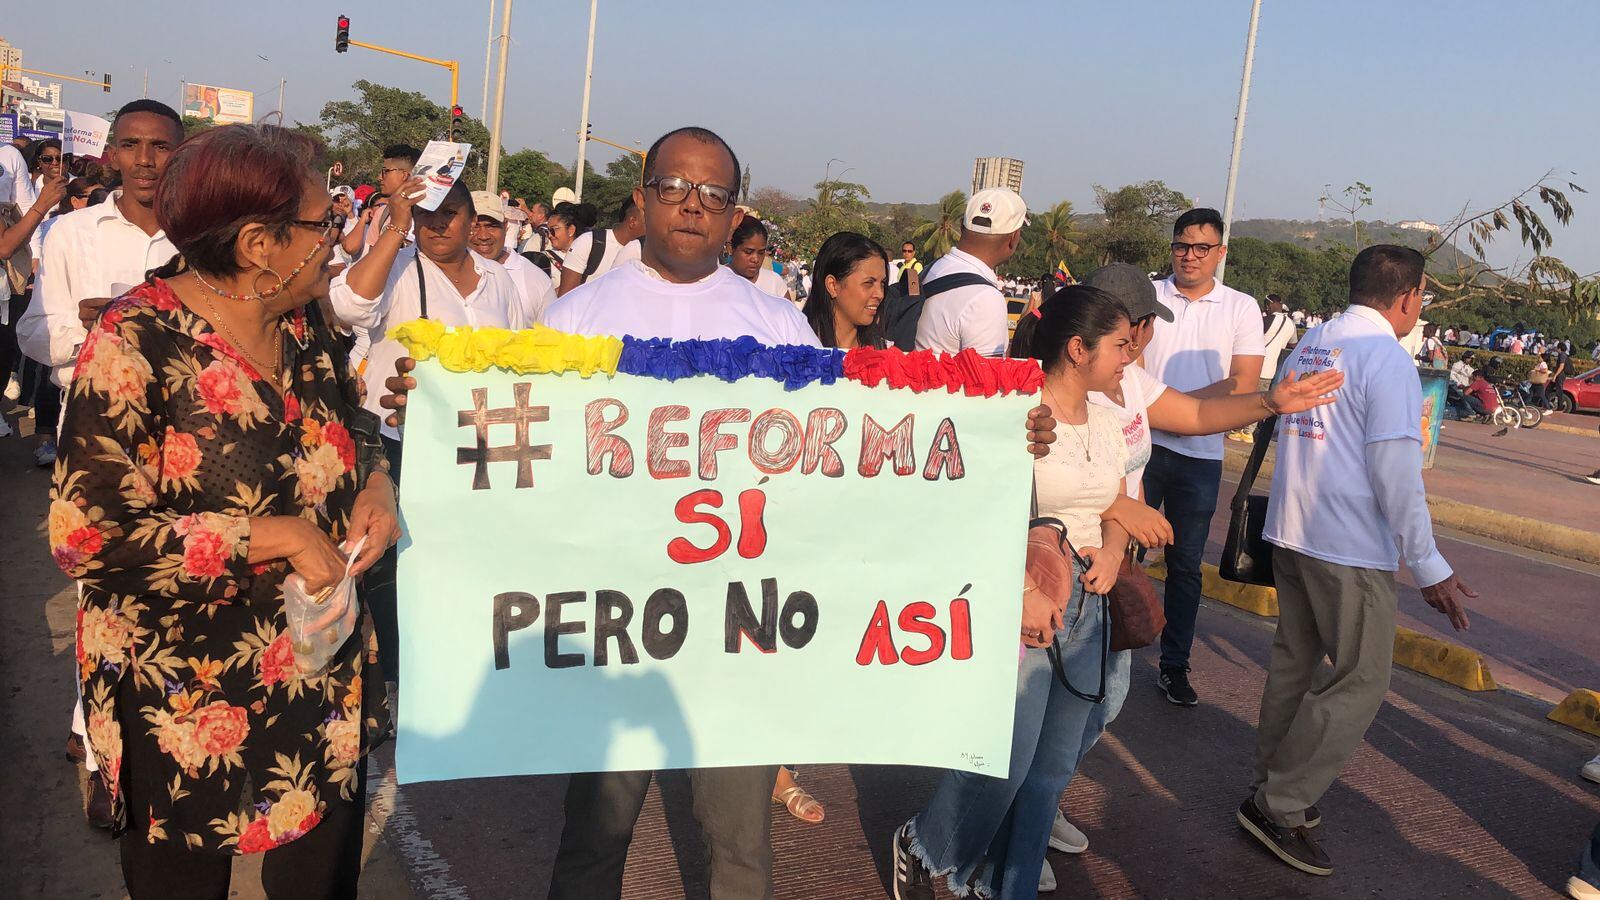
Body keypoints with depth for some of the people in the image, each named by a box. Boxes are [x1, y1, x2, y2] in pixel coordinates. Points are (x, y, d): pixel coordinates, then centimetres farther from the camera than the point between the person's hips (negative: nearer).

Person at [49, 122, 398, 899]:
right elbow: (87, 537, -21)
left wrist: (376, 482, -6)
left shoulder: (302, 326, 1)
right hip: (186, 706, -5)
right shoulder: (138, 342, -18)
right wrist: (279, 537, -23)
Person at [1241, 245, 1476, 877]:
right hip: (1351, 547, -8)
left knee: (1295, 660, 17)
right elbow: (1396, 471, -17)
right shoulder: (1387, 358, -13)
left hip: (1290, 533, 8)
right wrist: (1429, 566, -12)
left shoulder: (1308, 345, 11)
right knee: (1361, 681, 2)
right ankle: (1279, 806, 5)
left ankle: (1272, 789, 26)